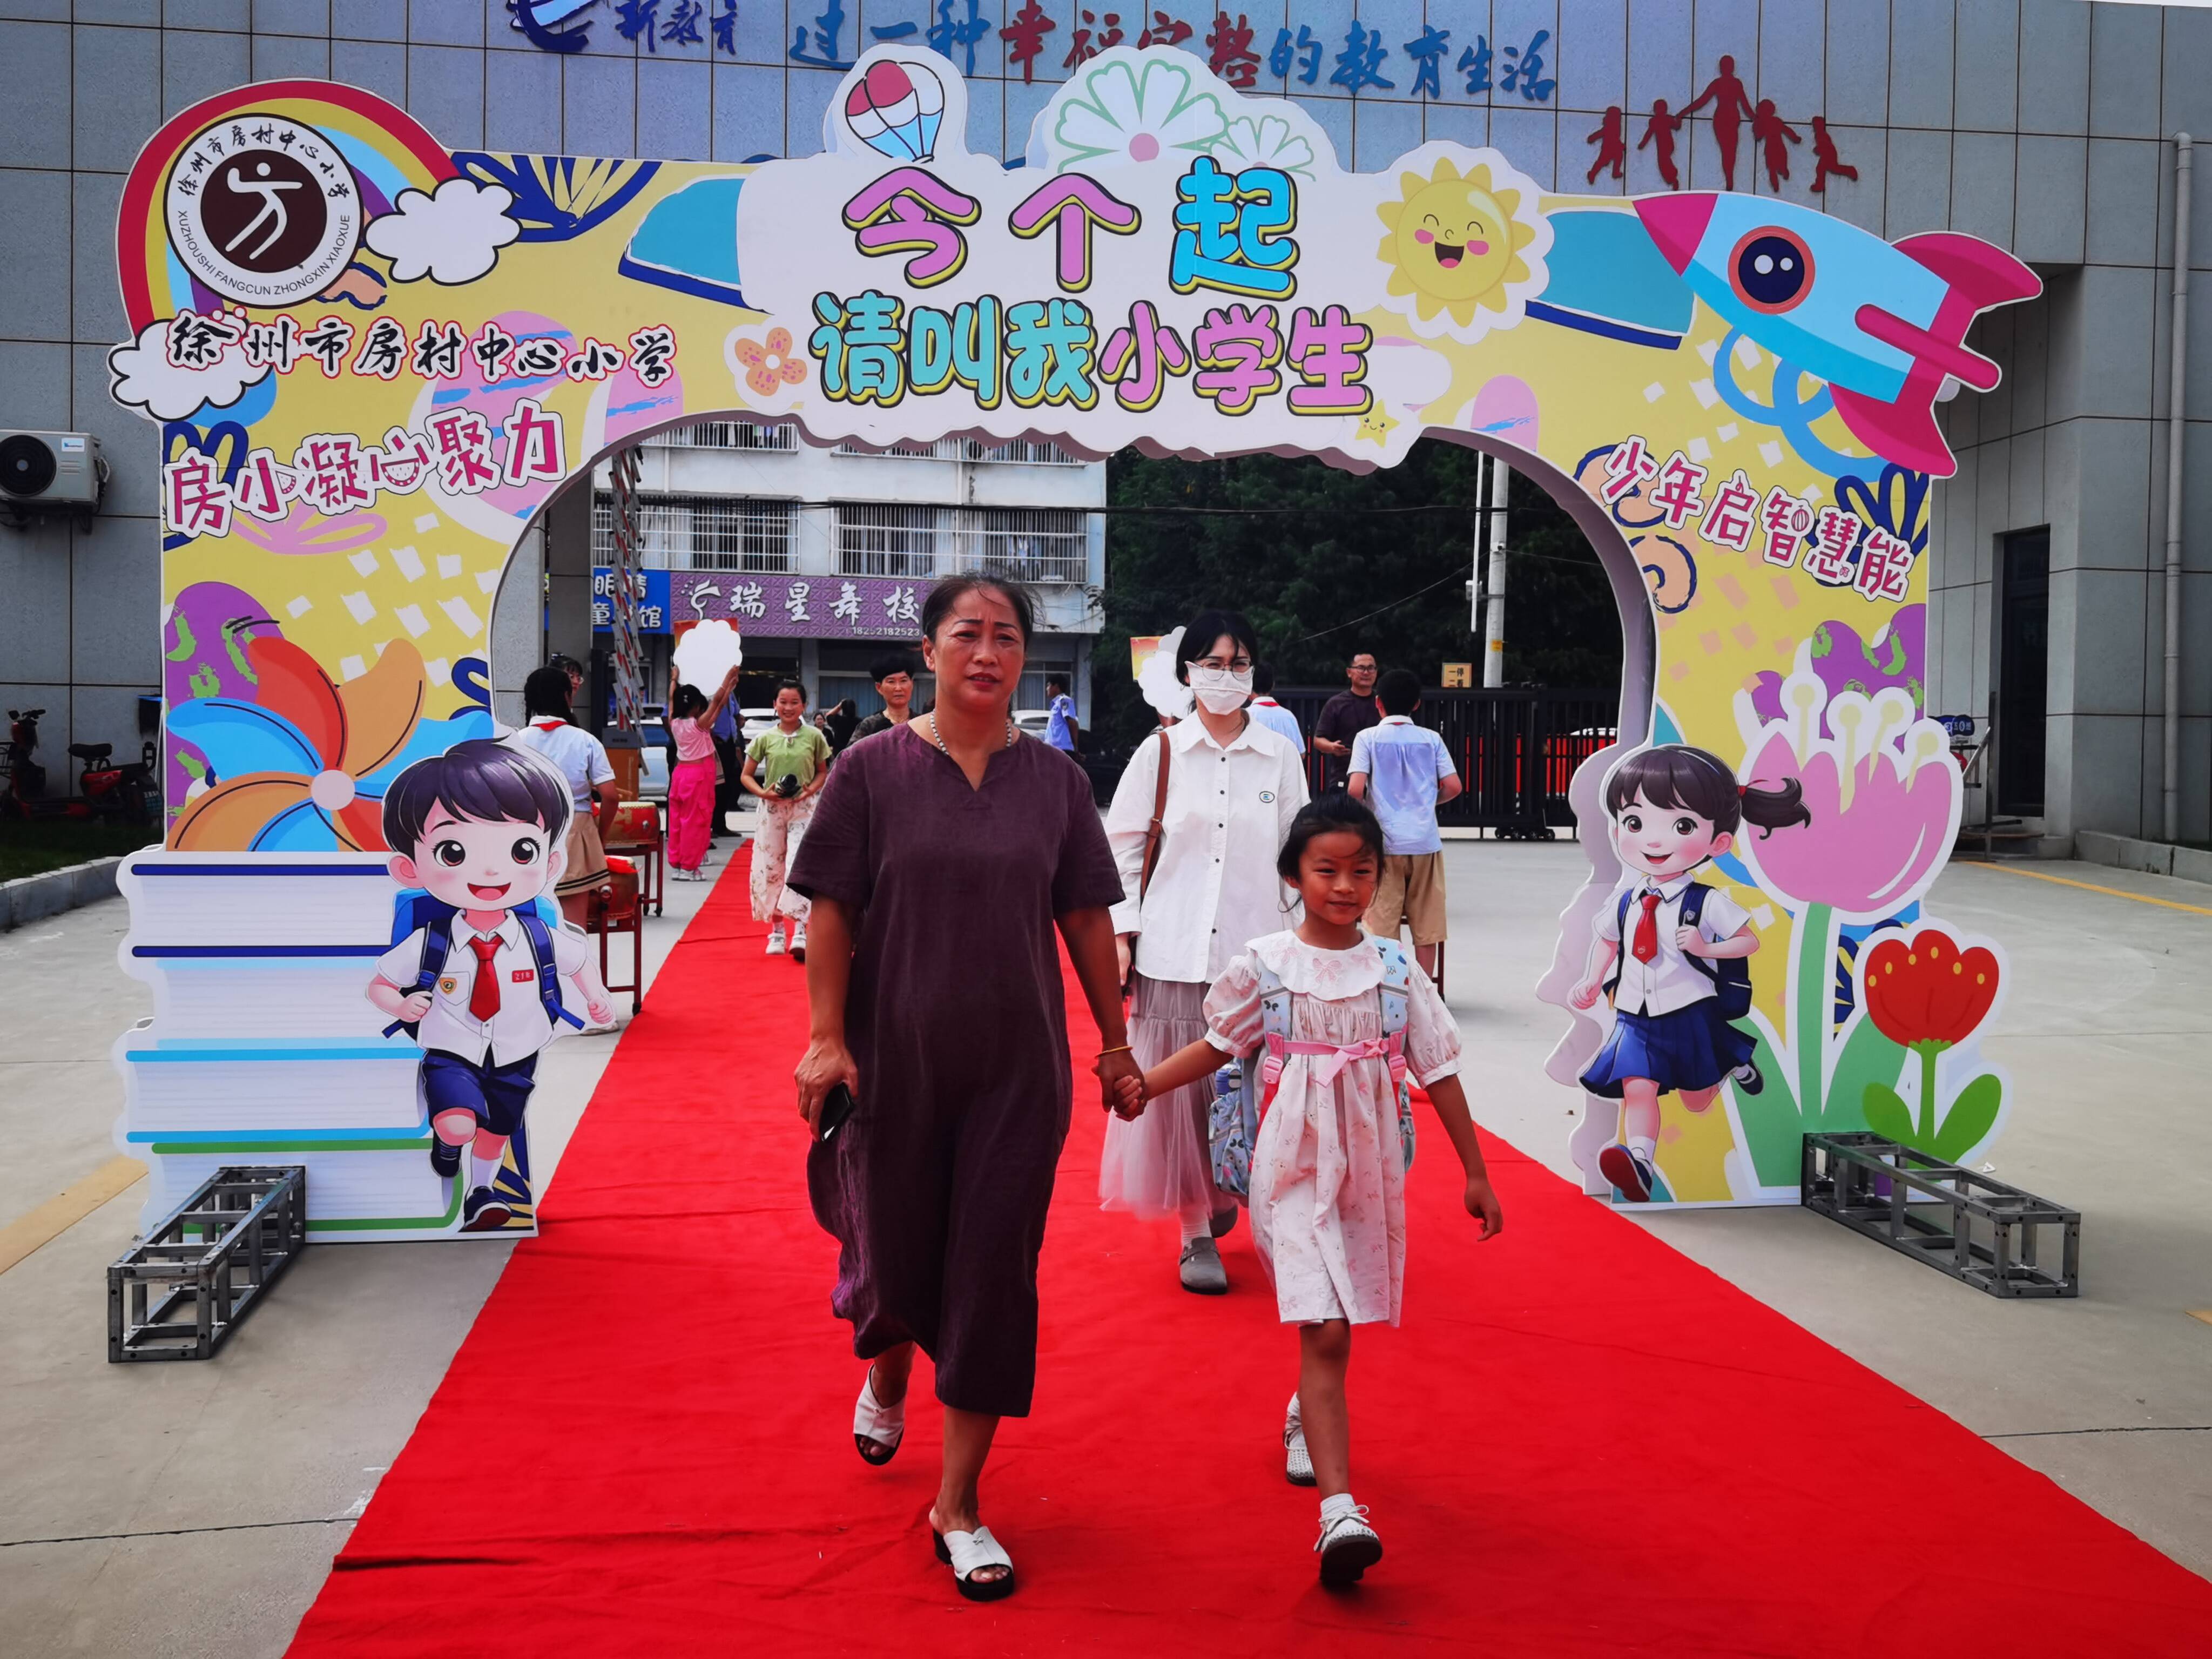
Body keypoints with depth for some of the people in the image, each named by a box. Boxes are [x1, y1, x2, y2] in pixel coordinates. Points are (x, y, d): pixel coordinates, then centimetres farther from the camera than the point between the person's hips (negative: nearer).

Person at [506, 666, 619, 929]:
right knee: (573, 927, 5)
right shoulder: (585, 741, -5)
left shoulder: (516, 741, -3)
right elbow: (610, 795, -8)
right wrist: (601, 834, 8)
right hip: (573, 836, -1)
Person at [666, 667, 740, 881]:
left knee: (677, 819, 10)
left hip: (680, 773, 7)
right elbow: (717, 701, -12)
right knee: (694, 821, -2)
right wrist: (729, 678, -5)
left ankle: (676, 864, 15)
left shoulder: (674, 723, 1)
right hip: (698, 774, -7)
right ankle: (689, 867, -1)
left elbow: (671, 701, 18)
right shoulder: (699, 725, -14)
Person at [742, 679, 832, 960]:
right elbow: (746, 775, 7)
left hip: (803, 809, -2)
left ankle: (800, 933, -17)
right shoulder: (765, 738, 2)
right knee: (770, 870, 4)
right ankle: (776, 930, 19)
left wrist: (810, 789, -9)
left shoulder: (814, 737, 0)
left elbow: (823, 772, 10)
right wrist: (763, 792, -11)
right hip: (771, 809, 2)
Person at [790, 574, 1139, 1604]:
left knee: (994, 1276, 1)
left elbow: (1086, 916, 6)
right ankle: (885, 1381, 50)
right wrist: (826, 1038, -12)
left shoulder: (1055, 779, 2)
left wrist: (1115, 1042, 8)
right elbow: (832, 912, -5)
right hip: (895, 1062, -1)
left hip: (1017, 1067, 1)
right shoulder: (873, 769, -4)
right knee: (894, 1252, 13)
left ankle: (959, 1503, 14)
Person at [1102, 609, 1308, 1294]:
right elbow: (1123, 847, 4)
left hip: (1255, 949, 1)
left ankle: (1234, 1195, 27)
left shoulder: (1279, 757, 6)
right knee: (1182, 1094, 1)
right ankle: (1197, 1233, 12)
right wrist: (1122, 934, -3)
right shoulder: (1159, 753, 3)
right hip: (1175, 950, -1)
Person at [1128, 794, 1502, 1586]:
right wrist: (1143, 1083, -4)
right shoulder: (1264, 964, -4)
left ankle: (1306, 1419, 47)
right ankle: (1339, 1509, -16)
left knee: (1336, 1324, 15)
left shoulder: (1395, 968, 0)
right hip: (1295, 1169, -3)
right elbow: (1218, 1045, 9)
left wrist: (1475, 1173, 6)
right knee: (1323, 1330, -13)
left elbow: (1439, 1071, 4)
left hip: (1370, 1169, 3)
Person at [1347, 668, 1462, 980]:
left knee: (1382, 927, 4)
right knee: (1426, 926, 9)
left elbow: (1355, 789, -10)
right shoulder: (1431, 739, 6)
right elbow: (1453, 787, 1)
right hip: (1425, 842, 2)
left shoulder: (1368, 738, 0)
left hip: (1385, 842, -2)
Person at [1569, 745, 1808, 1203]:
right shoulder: (1626, 901, -1)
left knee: (1697, 1100, 17)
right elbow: (1607, 940, 16)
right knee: (1638, 1089, -18)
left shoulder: (1708, 903, -14)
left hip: (1690, 1015, -2)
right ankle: (1640, 1162, -28)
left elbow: (1750, 941, -8)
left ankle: (1732, 1064, 46)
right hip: (1636, 1017, 2)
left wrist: (1706, 948, -24)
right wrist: (1591, 983, 4)